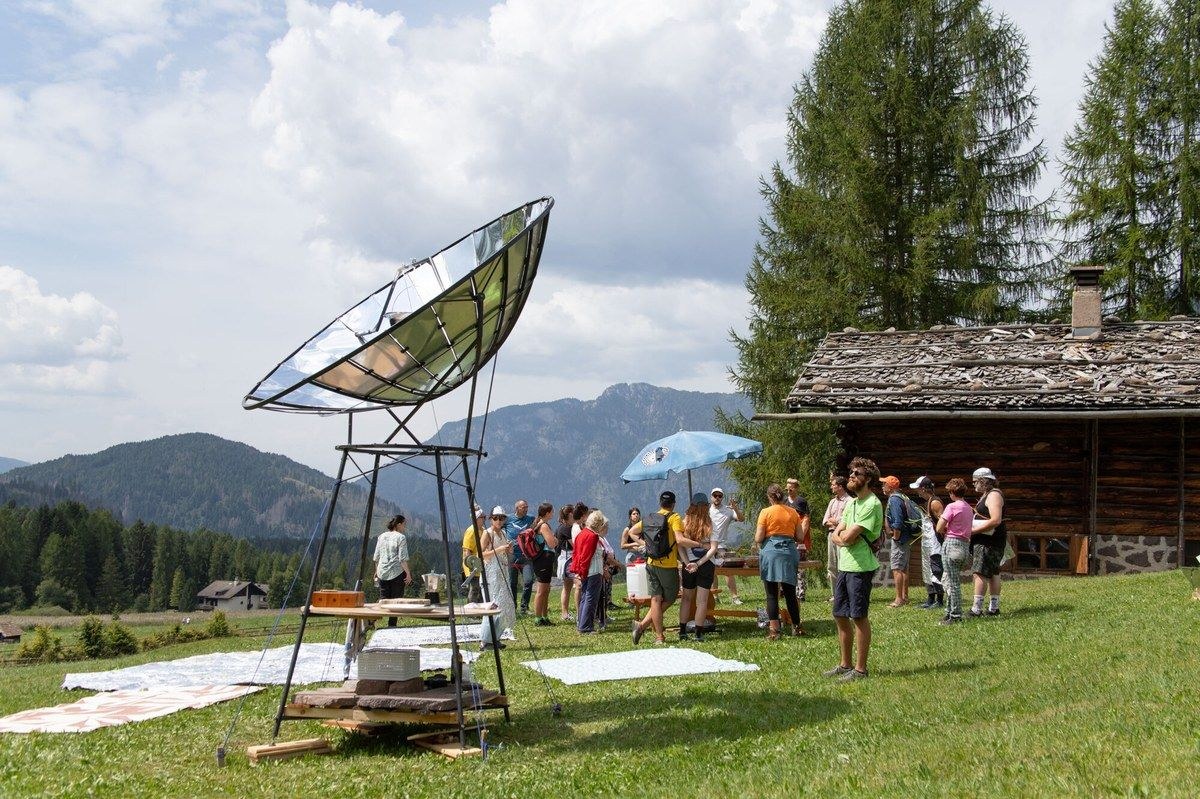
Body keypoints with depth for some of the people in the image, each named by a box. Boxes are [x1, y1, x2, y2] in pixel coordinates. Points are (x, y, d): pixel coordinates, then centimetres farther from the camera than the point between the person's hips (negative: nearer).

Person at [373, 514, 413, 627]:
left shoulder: (382, 537, 11)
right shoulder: (401, 538, -6)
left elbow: (376, 557, 14)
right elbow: (403, 558, -12)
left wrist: (376, 571, 24)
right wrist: (408, 573, -10)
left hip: (382, 572, 5)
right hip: (397, 572, -5)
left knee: (383, 599, 9)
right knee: (396, 599, 3)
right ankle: (391, 625, 3)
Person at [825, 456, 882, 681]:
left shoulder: (872, 504, -14)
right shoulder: (852, 503, 16)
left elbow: (847, 537, -20)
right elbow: (836, 536, 11)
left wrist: (843, 534, 1)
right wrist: (844, 536, -10)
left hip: (860, 567, -9)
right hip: (844, 565, 9)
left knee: (859, 617, -3)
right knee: (840, 615, 13)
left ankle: (860, 669, 3)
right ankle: (845, 664, 23)